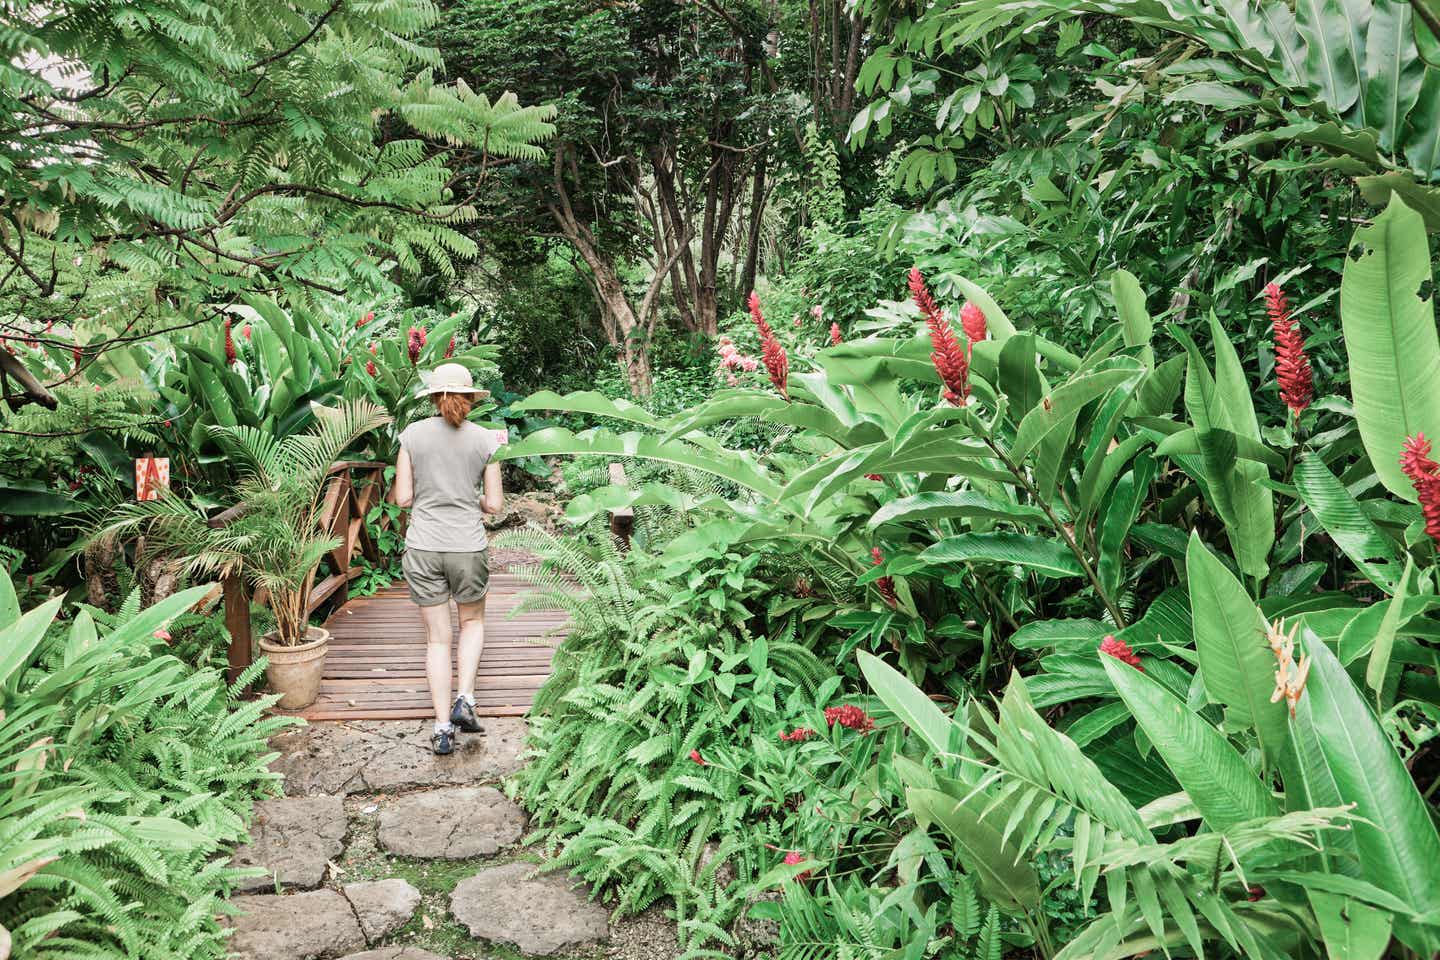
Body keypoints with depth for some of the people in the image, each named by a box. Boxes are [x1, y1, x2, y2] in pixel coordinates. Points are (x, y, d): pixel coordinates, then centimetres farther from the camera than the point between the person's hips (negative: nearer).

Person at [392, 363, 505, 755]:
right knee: (473, 622, 24)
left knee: (437, 638, 11)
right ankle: (464, 699, 7)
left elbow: (403, 497, -2)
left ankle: (443, 728, 11)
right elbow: (495, 504, -1)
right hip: (468, 547, -1)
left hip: (422, 548, 1)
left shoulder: (413, 434, -3)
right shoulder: (485, 439, -4)